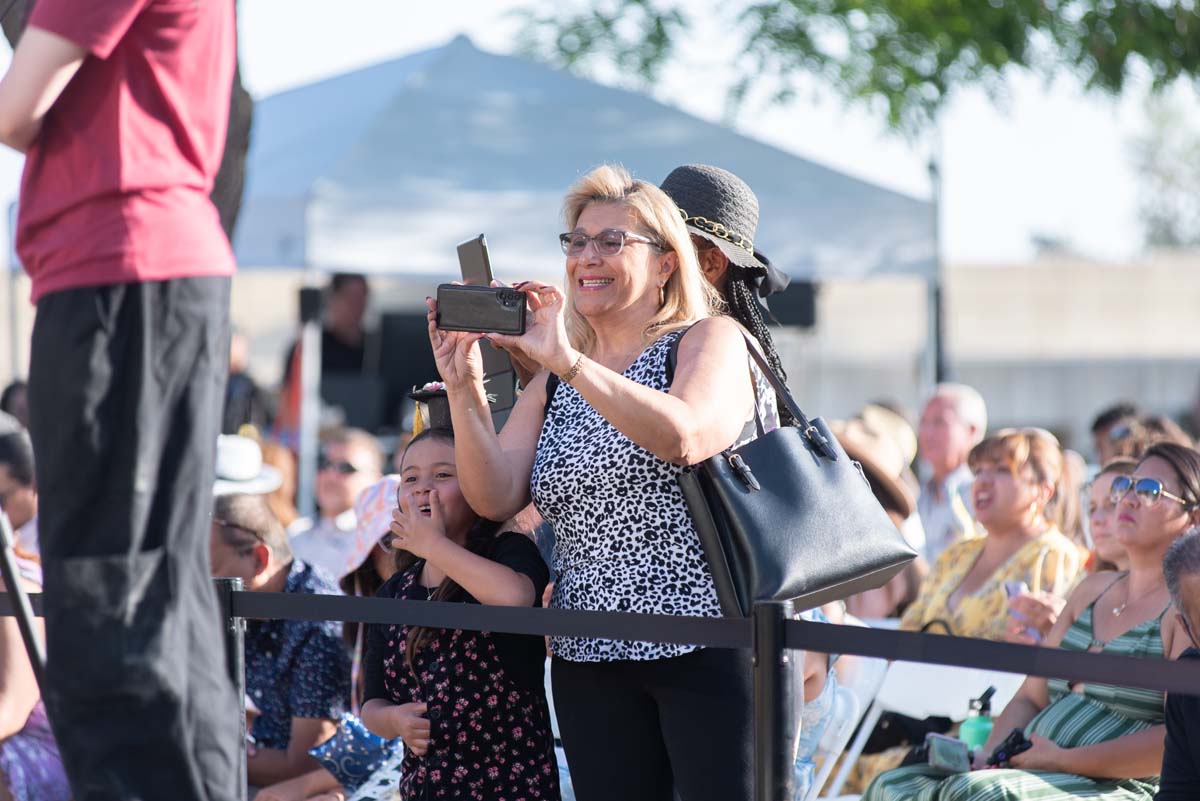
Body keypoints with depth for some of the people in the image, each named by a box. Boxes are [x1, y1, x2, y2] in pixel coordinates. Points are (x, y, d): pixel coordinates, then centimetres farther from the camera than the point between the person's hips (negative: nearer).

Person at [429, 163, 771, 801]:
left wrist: (567, 360, -24)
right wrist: (463, 386, -9)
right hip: (590, 663, 5)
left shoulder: (710, 340, -1)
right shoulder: (552, 384, 16)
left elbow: (683, 437, -22)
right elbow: (496, 497, 3)